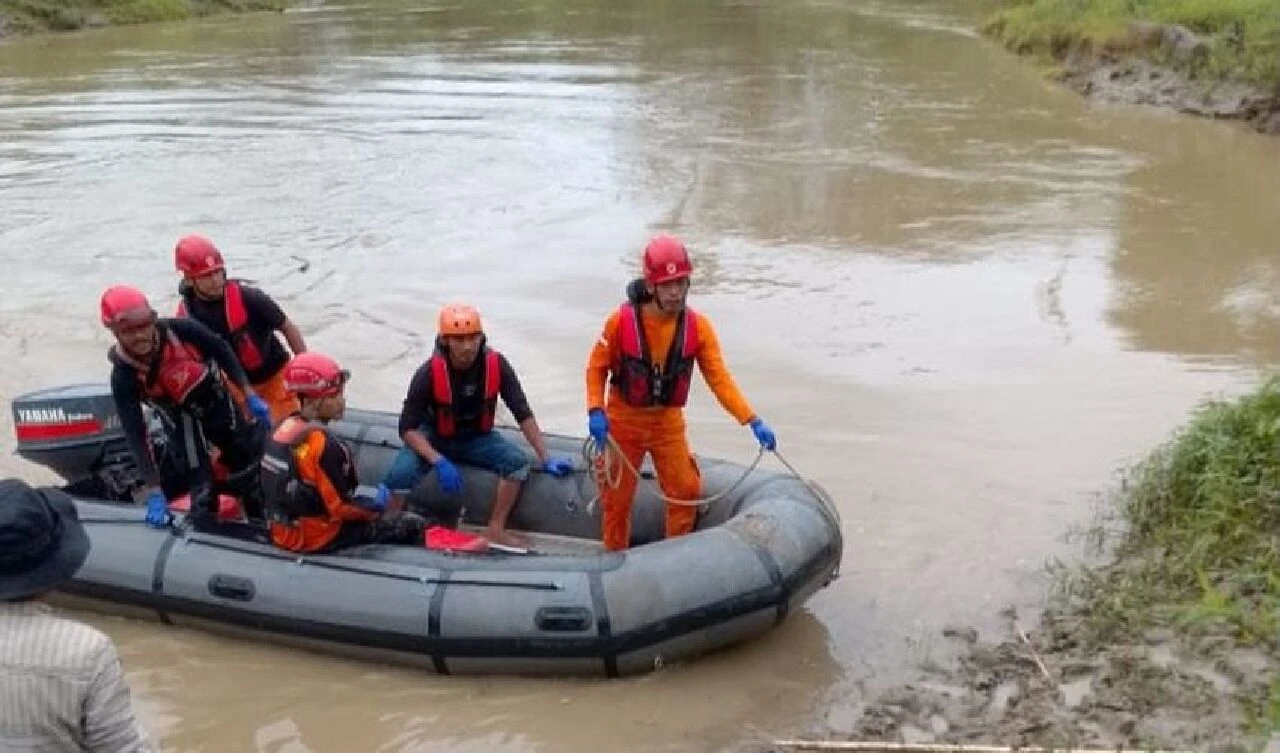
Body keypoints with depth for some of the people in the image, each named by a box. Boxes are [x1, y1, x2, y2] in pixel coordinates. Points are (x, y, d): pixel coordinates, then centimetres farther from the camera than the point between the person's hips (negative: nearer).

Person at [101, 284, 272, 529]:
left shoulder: (180, 329, -24)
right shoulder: (123, 376, -24)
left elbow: (221, 350, -8)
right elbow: (134, 433, -25)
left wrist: (249, 395, -9)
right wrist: (154, 492, -30)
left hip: (217, 399, 2)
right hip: (180, 417, -2)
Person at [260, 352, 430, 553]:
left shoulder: (285, 427, 0)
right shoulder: (323, 444, -25)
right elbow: (341, 507, -20)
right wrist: (377, 507, -2)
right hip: (314, 536, -9)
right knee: (413, 526, -4)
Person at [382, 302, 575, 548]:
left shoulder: (496, 365, -21)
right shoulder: (429, 373, -26)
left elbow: (523, 414, -13)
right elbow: (408, 427, -21)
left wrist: (545, 459, -16)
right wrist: (439, 461, -35)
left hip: (477, 438, 2)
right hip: (434, 438, -2)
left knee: (517, 461, -22)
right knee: (402, 473, -29)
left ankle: (495, 529, -10)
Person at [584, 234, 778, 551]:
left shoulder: (697, 326, -14)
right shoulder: (622, 321, -20)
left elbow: (719, 377, -14)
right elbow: (597, 367, -8)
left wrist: (753, 421, -23)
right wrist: (596, 411, -21)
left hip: (668, 421, 2)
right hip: (623, 420, -2)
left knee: (686, 490, 0)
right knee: (617, 497, 7)